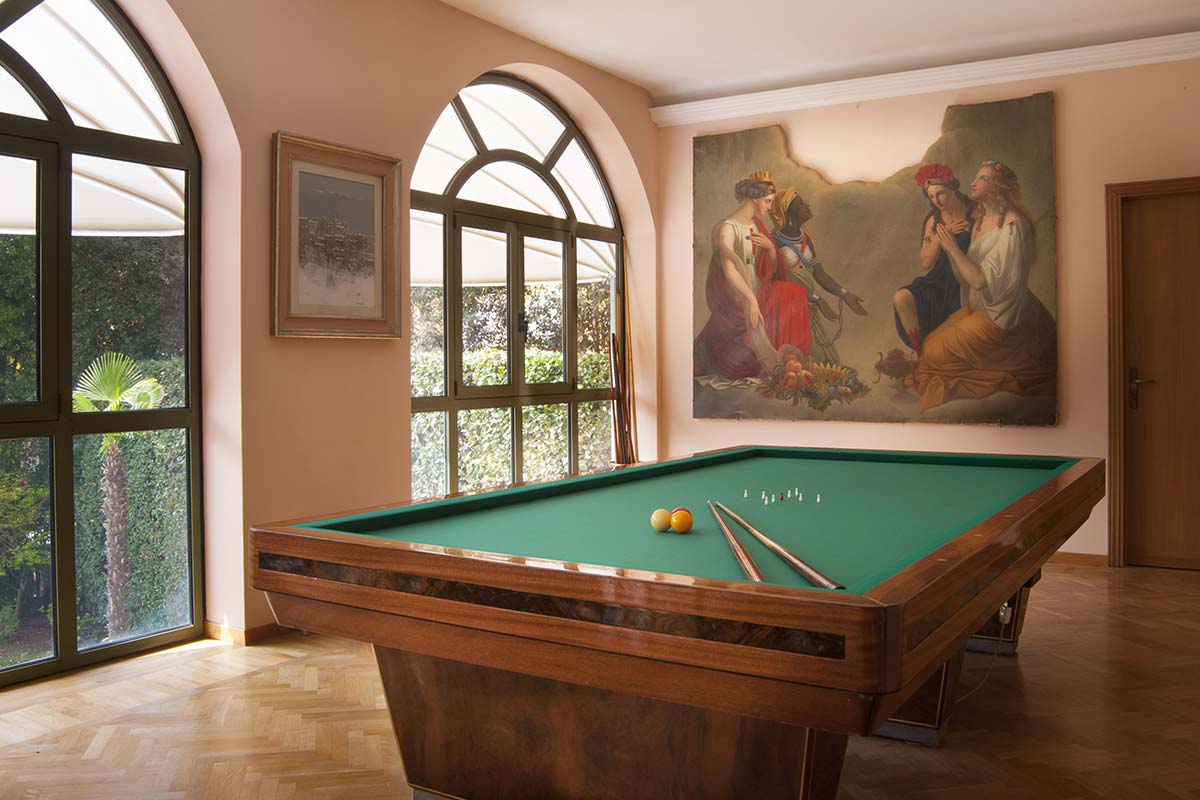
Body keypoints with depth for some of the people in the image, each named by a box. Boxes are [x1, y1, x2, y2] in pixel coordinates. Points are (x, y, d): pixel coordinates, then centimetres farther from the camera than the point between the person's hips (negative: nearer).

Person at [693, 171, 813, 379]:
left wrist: (770, 247, -12)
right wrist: (752, 299, -40)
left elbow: (773, 268, 9)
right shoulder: (728, 228, -19)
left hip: (760, 292, 8)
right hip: (739, 299, -8)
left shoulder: (757, 224, 7)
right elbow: (729, 270, -31)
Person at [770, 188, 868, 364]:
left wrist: (844, 294, -6)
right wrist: (818, 300, -27)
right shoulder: (775, 241, -12)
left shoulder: (805, 239, 11)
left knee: (828, 363, 6)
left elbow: (819, 274, 8)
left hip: (808, 311, 7)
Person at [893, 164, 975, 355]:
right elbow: (925, 263, 2)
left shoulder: (976, 214, -3)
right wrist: (941, 235, -9)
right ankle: (922, 356, -14)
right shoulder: (934, 221, 8)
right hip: (939, 282, 4)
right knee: (901, 298, -23)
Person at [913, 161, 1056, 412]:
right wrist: (948, 246, -5)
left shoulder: (1012, 226, -20)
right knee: (930, 343, 1)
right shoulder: (979, 222, 8)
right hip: (977, 306, 9)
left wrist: (953, 247, -19)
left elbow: (981, 280, -24)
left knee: (936, 353, -9)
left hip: (1001, 316, -9)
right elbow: (965, 279, 7)